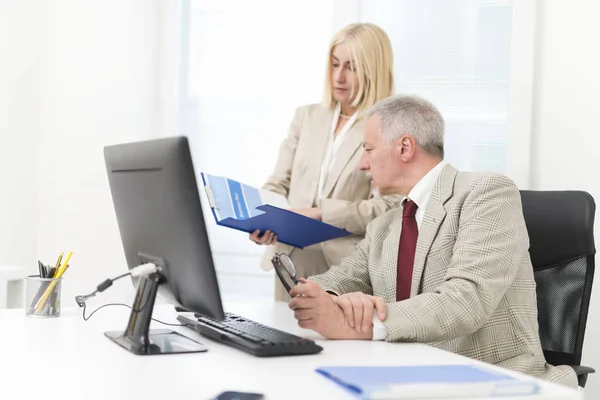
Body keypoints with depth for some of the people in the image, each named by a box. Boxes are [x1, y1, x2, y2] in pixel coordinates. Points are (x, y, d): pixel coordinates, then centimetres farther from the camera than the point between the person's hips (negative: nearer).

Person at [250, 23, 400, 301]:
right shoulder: (306, 116, 14)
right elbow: (278, 185, 12)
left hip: (348, 267, -4)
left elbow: (389, 208, -11)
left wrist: (320, 213, -18)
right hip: (291, 259, 4)